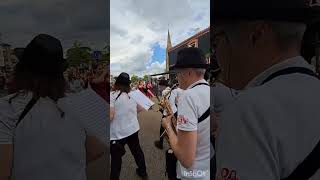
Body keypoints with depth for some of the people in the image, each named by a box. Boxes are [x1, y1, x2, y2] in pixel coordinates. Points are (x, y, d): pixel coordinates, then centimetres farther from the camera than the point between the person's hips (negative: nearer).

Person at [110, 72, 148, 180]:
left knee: (116, 158, 13)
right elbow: (140, 109, 11)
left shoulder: (112, 95, -18)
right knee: (137, 151, 24)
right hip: (133, 129, 6)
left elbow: (110, 116, -25)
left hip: (118, 133, -6)